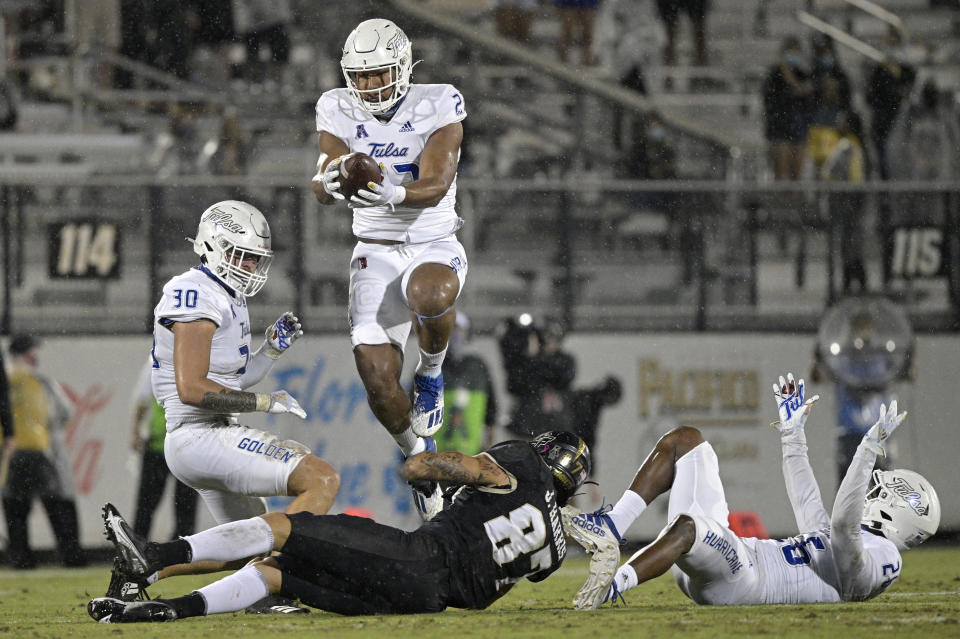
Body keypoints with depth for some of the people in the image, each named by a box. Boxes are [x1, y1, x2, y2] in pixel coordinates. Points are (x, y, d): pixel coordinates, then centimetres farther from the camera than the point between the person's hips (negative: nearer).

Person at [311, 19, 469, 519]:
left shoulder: (439, 107, -9)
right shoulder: (339, 111, -2)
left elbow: (435, 186, -21)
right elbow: (322, 189, -14)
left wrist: (392, 195, -42)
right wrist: (330, 182, -39)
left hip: (434, 248, -2)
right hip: (376, 253, 2)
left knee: (430, 294, -40)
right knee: (379, 382, -11)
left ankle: (431, 375, -8)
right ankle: (419, 453, 20)